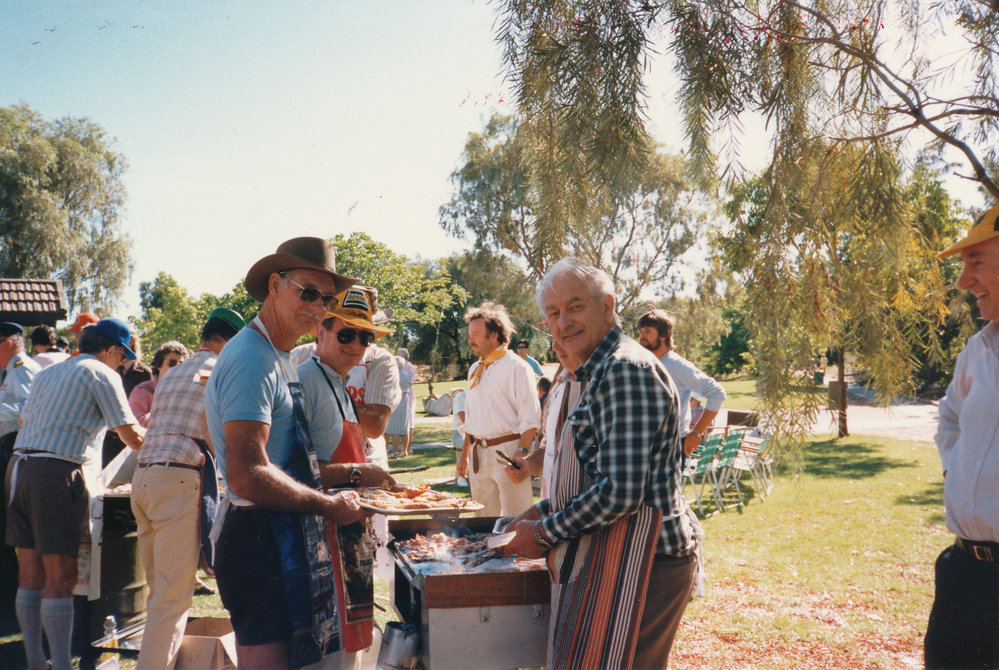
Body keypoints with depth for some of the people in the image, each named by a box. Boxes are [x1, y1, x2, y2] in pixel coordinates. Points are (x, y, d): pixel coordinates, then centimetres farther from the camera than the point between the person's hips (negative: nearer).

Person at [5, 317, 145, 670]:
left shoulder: (46, 373, 22)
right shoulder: (101, 373, 0)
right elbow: (131, 435, -3)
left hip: (19, 466, 8)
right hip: (56, 473, -8)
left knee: (30, 572, 11)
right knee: (60, 576, -5)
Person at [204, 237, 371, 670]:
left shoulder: (279, 358, 18)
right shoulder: (250, 359, -17)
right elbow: (248, 477, -26)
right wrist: (330, 506, -16)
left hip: (286, 539, 11)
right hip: (260, 540, -11)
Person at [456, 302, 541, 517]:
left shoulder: (516, 367, -7)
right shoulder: (475, 370, 16)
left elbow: (530, 420, -12)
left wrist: (520, 457, -19)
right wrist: (465, 455, 18)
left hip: (507, 450, -7)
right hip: (479, 454, 7)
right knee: (484, 518, 11)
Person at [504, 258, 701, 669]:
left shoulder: (625, 369, -17)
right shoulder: (602, 372, 17)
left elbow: (620, 493, -24)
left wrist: (545, 534, -12)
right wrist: (543, 512, 16)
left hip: (636, 565, -11)